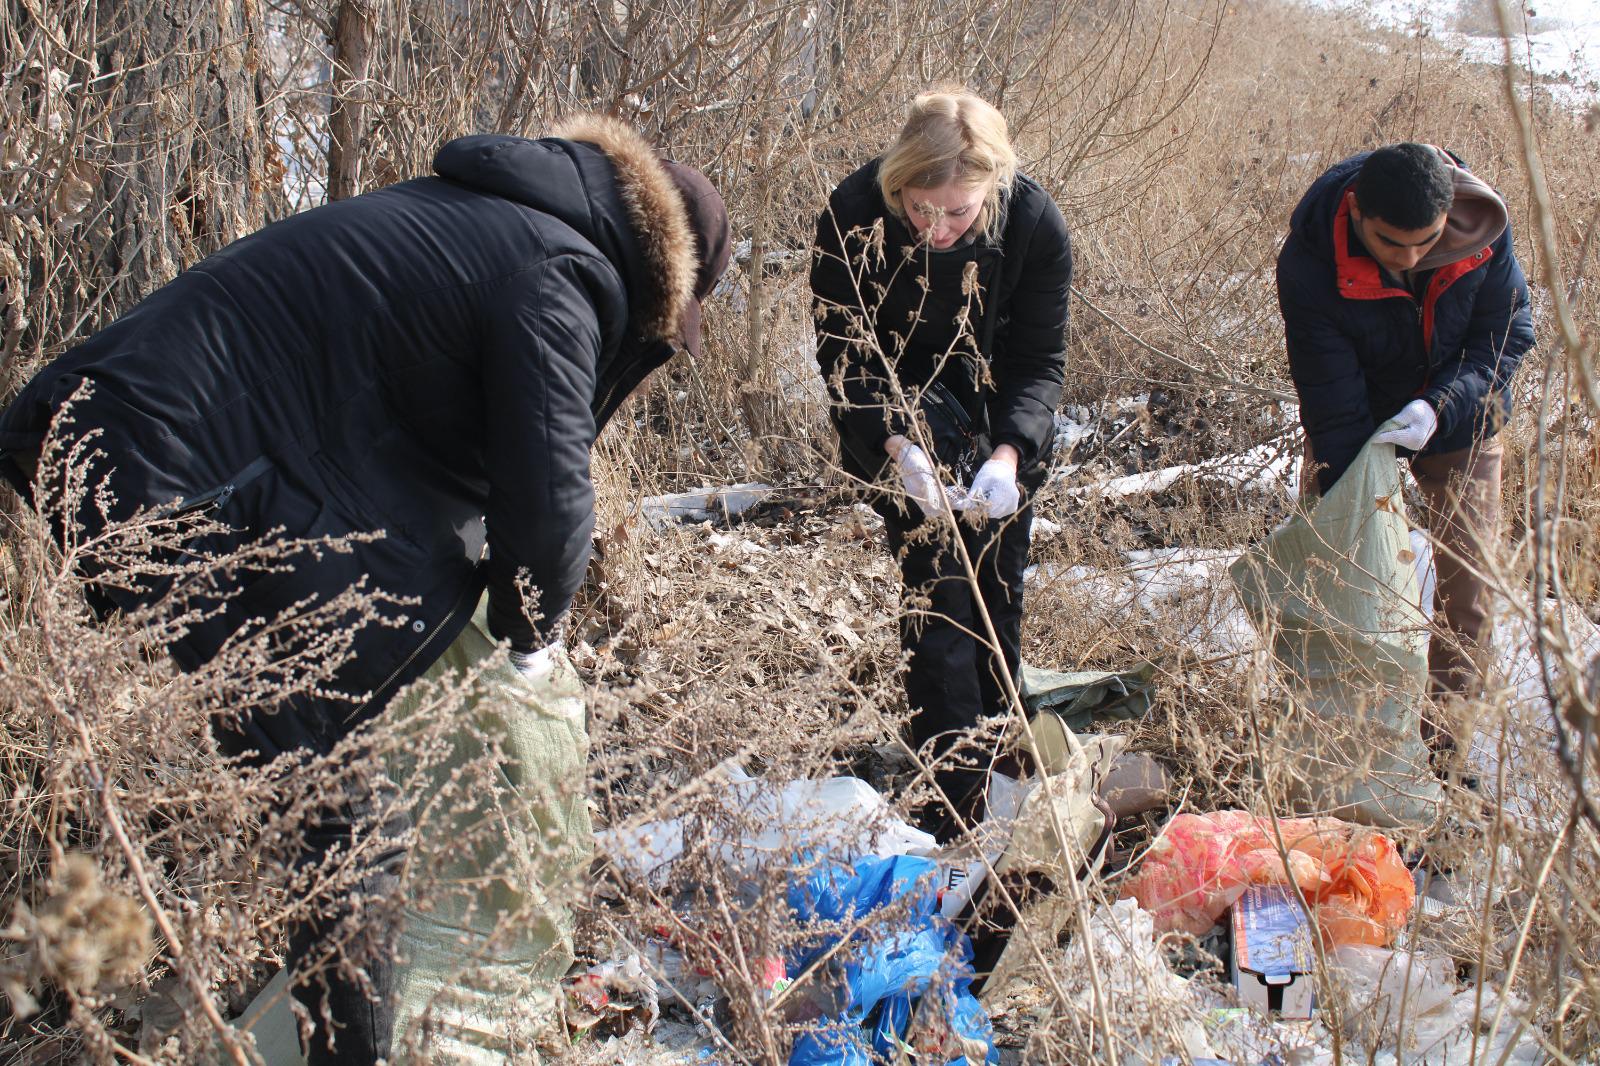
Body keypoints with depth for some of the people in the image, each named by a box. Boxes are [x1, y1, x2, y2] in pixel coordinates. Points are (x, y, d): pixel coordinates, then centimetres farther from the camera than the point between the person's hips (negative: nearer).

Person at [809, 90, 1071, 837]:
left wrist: (1009, 452, -33)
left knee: (997, 587, 5)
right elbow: (843, 358, -19)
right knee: (937, 579, -15)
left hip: (1000, 414, 2)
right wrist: (895, 446, -36)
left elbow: (1041, 361, -16)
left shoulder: (1034, 224, -24)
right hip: (894, 405, -2)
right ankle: (960, 789, -12)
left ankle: (1001, 763, 20)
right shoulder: (853, 218, -28)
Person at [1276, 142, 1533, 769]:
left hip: (1459, 418, 1)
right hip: (1358, 422, -1)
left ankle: (1449, 724, 6)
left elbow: (1507, 334, -13)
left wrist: (1440, 406, -31)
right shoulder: (1309, 264, -32)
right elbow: (1331, 399, -28)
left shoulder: (1483, 226, -26)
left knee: (1468, 574, -5)